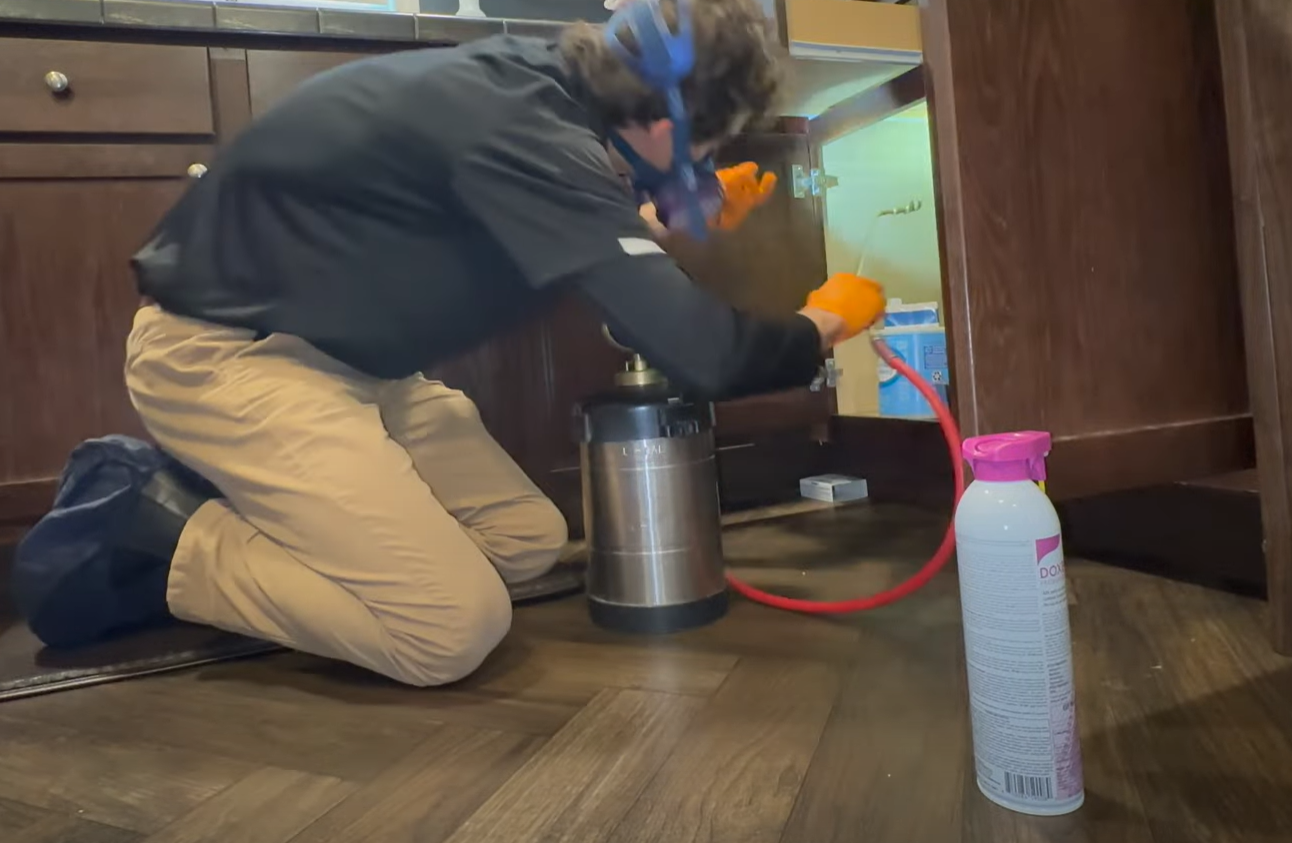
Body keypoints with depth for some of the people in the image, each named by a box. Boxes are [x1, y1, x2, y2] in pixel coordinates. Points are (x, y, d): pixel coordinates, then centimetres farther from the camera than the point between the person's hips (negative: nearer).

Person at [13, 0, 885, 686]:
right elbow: (700, 351, -25)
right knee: (456, 626, -17)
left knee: (531, 541, 4)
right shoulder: (526, 134, -28)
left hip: (331, 351, 9)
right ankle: (161, 544, -1)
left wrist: (667, 218, 16)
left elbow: (563, 235, 21)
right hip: (222, 351, -9)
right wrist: (824, 326, -5)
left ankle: (237, 510, 10)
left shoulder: (532, 80, -1)